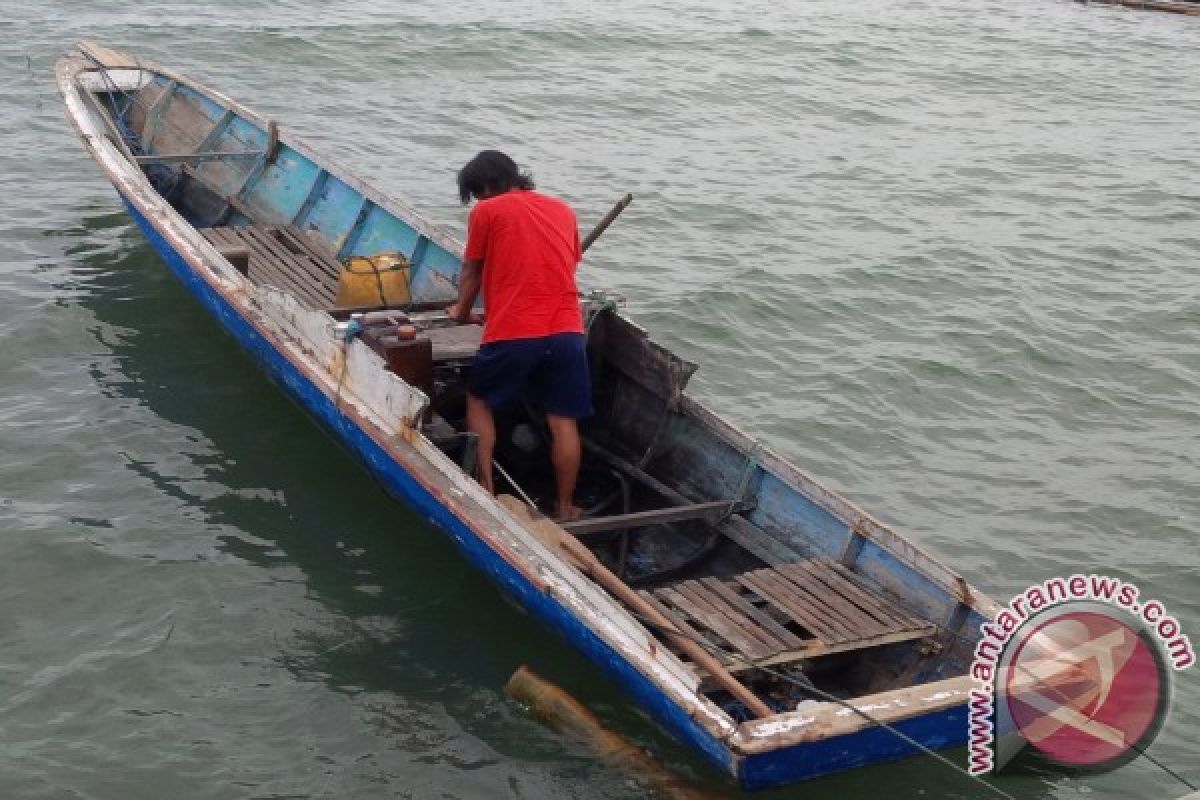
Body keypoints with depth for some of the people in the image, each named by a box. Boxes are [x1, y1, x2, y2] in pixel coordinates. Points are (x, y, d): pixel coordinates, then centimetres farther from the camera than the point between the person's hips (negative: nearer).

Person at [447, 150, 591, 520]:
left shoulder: (486, 211, 4)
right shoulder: (563, 209, 17)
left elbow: (471, 273, 14)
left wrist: (462, 312, 32)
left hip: (513, 333, -3)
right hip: (567, 331, 3)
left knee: (479, 401, 19)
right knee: (563, 421, 10)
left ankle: (485, 490, 15)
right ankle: (565, 507, 16)